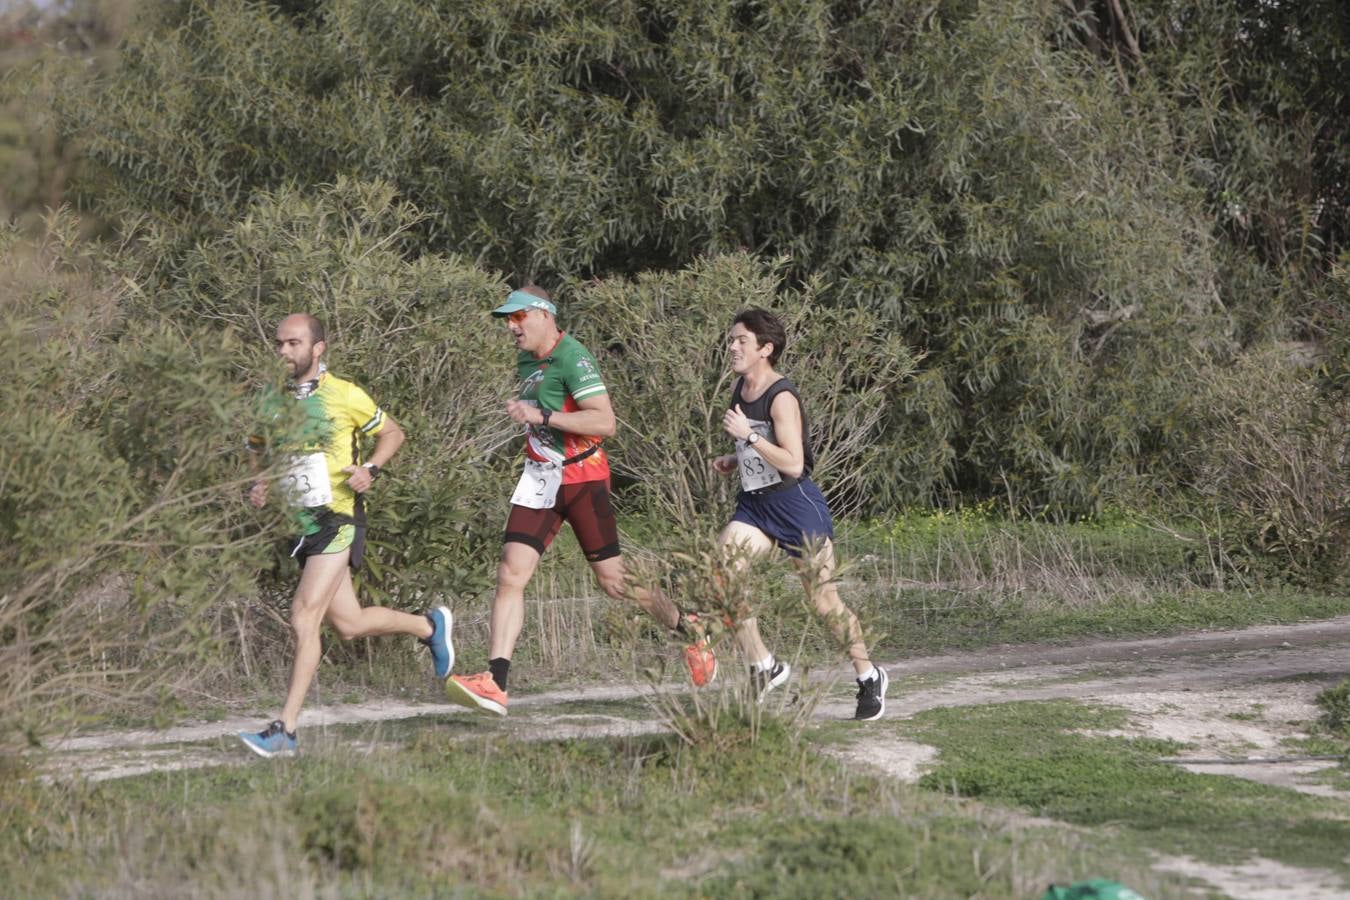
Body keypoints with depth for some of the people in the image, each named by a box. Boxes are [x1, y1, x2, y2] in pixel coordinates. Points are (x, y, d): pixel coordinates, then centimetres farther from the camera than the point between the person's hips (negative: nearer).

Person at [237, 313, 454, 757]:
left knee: (305, 616, -17)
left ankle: (285, 730, -16)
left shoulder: (345, 396, -5)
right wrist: (258, 485, -1)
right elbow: (257, 451, 21)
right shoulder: (272, 403, 8)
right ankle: (430, 625, 40)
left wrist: (370, 469, -10)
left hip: (338, 518, -6)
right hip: (301, 522, 6)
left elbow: (392, 433, 8)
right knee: (347, 623, 11)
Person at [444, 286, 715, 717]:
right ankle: (495, 685, -17)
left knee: (614, 581, 2)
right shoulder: (526, 360, 12)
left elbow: (605, 422, -25)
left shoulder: (572, 358, -16)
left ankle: (690, 632, 28)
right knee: (510, 575, -10)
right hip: (539, 480, 7)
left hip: (582, 478, -7)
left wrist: (542, 415, -27)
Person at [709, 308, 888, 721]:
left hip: (796, 504, -7)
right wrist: (732, 462, 6)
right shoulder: (739, 389, 7)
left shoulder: (781, 397, -18)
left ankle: (869, 676, 20)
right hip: (754, 503, 7)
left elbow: (793, 464, -25)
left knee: (825, 601, 1)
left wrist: (747, 435, -27)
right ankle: (763, 666, -2)